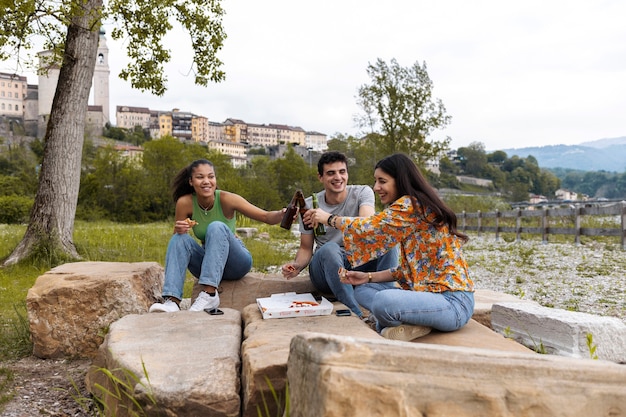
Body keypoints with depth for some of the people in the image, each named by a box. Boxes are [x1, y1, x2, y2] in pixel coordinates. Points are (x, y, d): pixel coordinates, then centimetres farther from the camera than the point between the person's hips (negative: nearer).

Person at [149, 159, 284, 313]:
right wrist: (178, 230, -24)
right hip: (209, 264, 3)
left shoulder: (226, 199, -18)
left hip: (236, 262, -3)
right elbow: (177, 238, 0)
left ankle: (210, 293, -35)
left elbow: (267, 217, -21)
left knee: (216, 227, -28)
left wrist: (282, 214, -43)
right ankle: (172, 300, -28)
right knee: (180, 238, -21)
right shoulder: (185, 202, -11)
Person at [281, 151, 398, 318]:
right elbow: (306, 248, 3)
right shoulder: (310, 205, -3)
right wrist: (297, 265, -22)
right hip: (326, 269, 0)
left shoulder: (362, 192, -5)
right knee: (329, 248, -34)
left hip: (359, 264, 1)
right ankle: (358, 316, -37)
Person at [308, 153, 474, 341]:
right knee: (362, 290, 10)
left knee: (383, 301, -34)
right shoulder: (416, 206, 15)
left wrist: (329, 218, 2)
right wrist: (369, 277, 7)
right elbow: (408, 269, 15)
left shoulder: (410, 205, -13)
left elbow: (368, 227, -15)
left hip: (453, 302, -10)